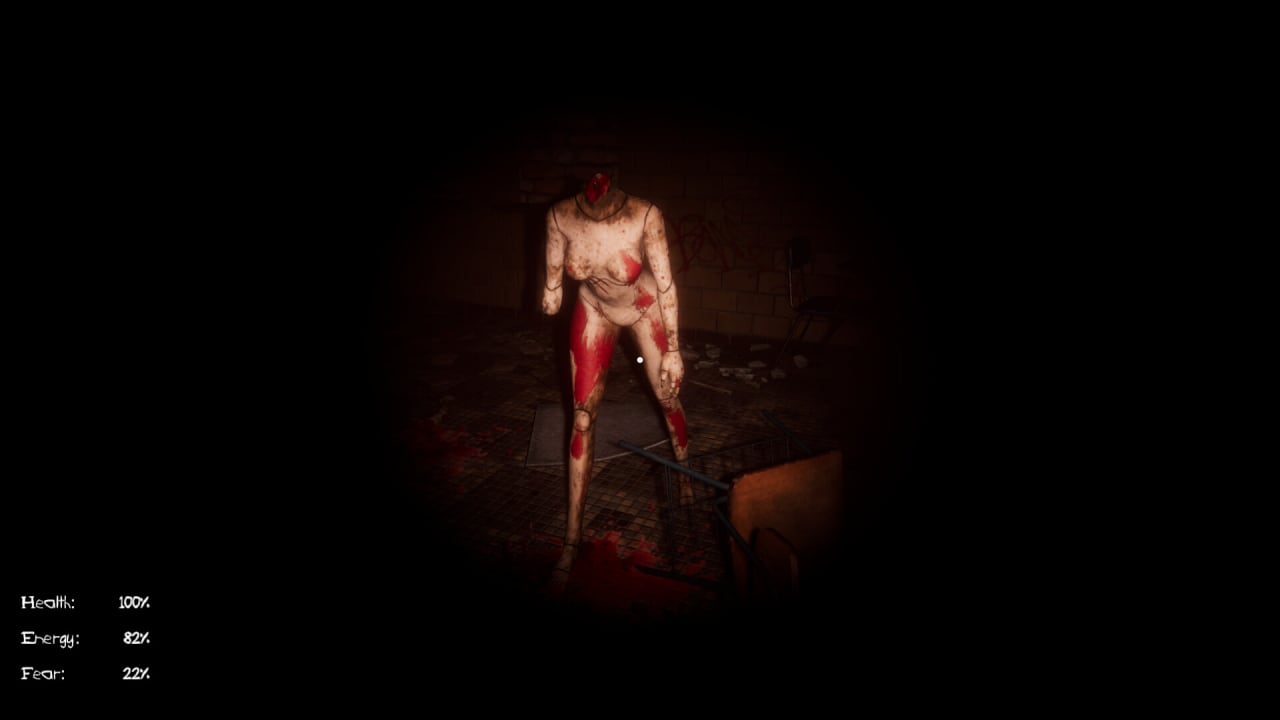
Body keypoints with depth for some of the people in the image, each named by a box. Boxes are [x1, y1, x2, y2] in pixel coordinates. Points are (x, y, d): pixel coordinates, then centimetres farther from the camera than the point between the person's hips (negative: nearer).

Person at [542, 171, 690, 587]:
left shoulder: (645, 215, -32)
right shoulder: (560, 215, -26)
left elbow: (665, 283, -23)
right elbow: (554, 271, -4)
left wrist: (673, 350, -19)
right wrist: (551, 292, -22)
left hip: (645, 309, -1)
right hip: (595, 312, 1)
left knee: (669, 399, 9)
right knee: (582, 416, -3)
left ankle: (687, 480, 42)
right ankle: (572, 538, 3)